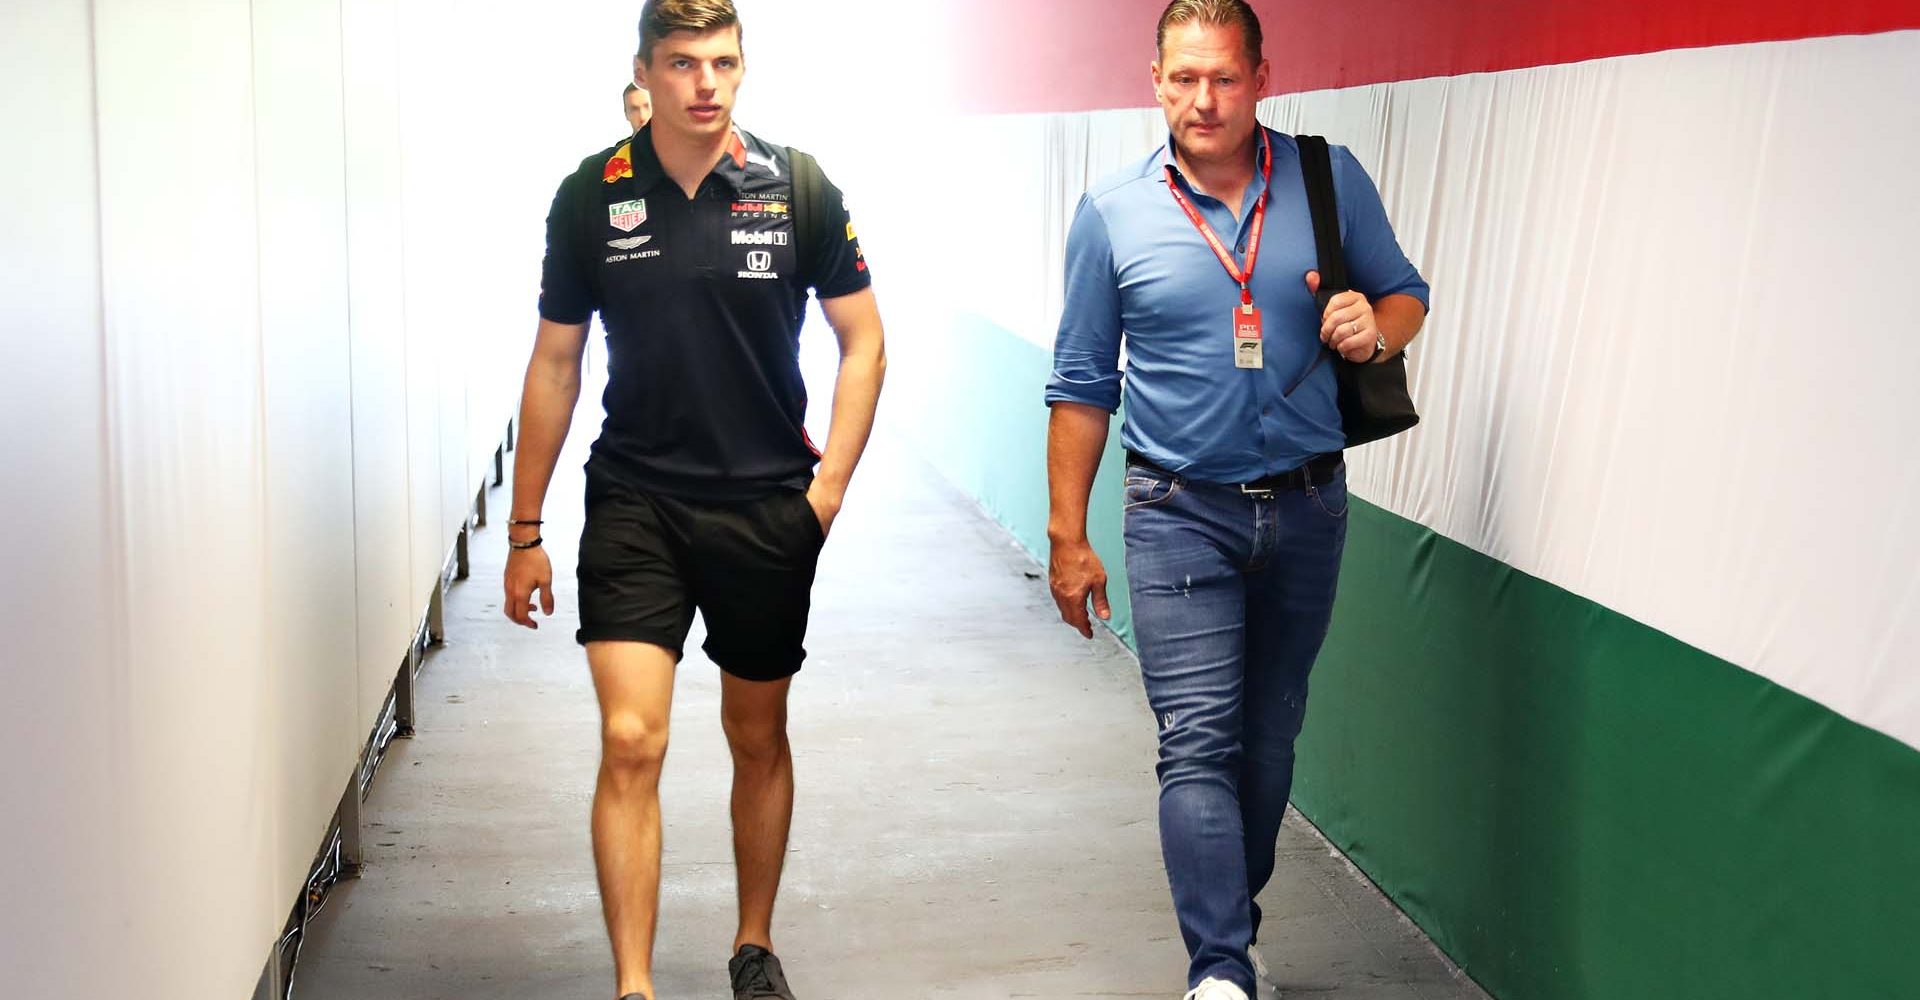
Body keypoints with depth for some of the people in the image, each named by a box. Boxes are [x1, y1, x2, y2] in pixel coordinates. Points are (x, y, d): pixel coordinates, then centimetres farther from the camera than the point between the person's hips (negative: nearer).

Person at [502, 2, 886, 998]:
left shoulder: (796, 186, -4)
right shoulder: (591, 196, -2)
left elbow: (863, 340, 3)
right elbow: (554, 364, 5)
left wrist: (830, 484, -7)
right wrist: (525, 531, 5)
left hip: (767, 507, 1)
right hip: (634, 504, 0)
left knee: (759, 738, 14)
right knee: (630, 742, -11)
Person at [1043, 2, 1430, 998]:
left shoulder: (1331, 178, 0)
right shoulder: (1112, 212, -3)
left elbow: (1405, 292, 11)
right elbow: (1081, 384, 2)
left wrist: (1375, 327, -15)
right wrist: (1067, 536, 1)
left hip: (1307, 506, 2)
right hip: (1180, 514, -2)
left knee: (1271, 734, 14)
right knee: (1198, 741, -10)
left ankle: (1230, 917, 33)